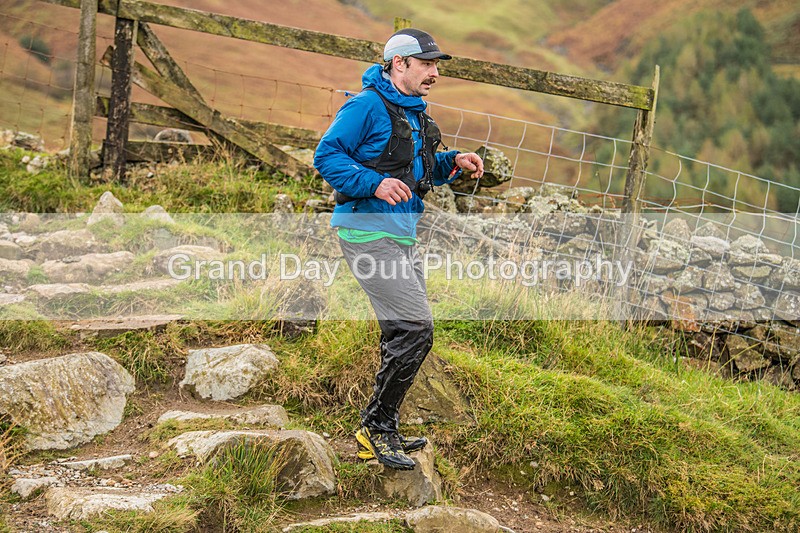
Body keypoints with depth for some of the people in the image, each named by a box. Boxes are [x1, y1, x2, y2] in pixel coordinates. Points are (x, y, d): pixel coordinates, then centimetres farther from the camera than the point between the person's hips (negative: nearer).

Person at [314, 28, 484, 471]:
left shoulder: (415, 113, 18)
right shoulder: (368, 106, -11)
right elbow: (326, 155, -16)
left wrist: (453, 162, 9)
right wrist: (375, 184, -27)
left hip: (403, 236, 10)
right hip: (368, 231, -10)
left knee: (403, 334, 14)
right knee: (415, 328, -15)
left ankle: (379, 431, 25)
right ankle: (377, 427, -1)